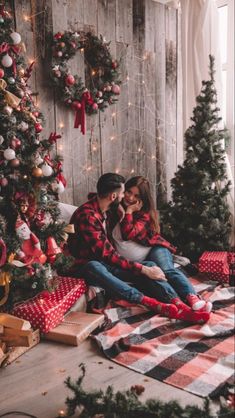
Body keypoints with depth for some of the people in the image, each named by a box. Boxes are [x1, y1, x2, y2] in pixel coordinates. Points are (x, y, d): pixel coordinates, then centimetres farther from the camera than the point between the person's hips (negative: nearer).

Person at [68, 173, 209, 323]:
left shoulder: (108, 210, 7)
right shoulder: (87, 215, -22)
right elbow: (106, 253, -27)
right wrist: (143, 269, -28)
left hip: (105, 263, 7)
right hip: (87, 266, -7)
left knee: (150, 265, -15)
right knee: (94, 268, -43)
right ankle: (150, 302, -47)